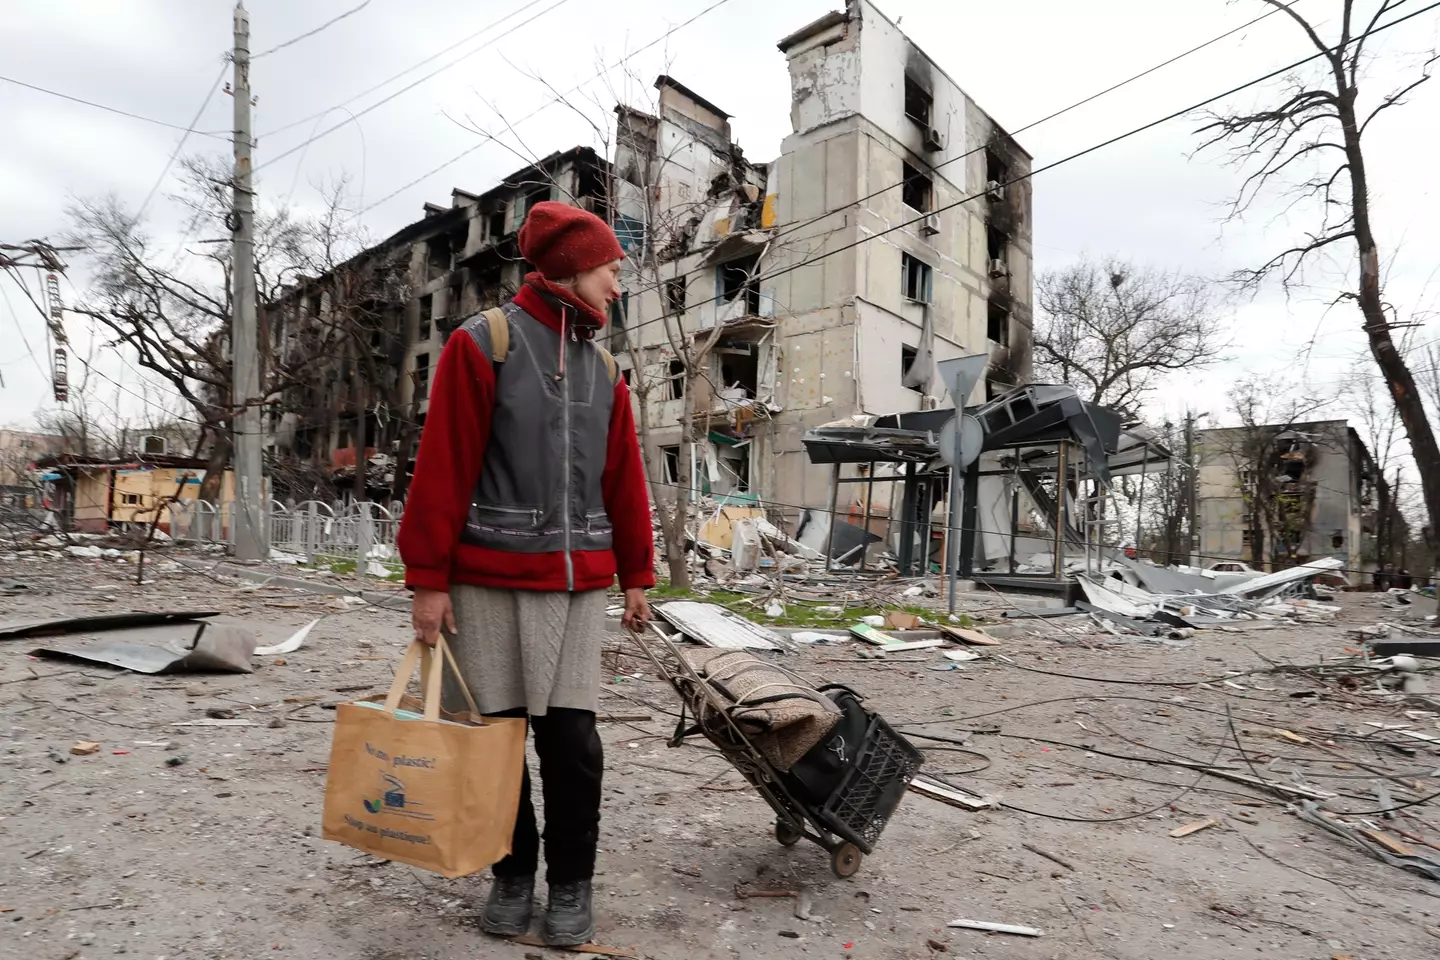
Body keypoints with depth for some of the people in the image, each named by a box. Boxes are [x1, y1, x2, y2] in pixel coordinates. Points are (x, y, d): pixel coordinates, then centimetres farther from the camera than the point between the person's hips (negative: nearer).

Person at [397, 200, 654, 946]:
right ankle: (513, 874, 28)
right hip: (487, 582, -3)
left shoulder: (603, 369, 12)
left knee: (572, 741, 3)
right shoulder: (482, 344, -3)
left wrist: (636, 576, 14)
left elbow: (625, 481, 14)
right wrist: (427, 579, -9)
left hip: (577, 586, 4)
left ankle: (571, 884, 21)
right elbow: (441, 468, -7)